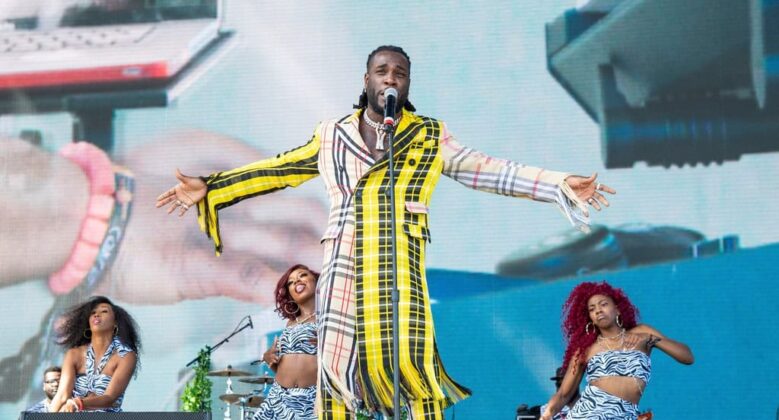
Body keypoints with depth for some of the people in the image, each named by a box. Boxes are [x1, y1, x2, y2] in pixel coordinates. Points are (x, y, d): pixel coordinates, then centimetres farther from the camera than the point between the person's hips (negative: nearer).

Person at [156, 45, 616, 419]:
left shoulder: (432, 137, 11)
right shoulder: (331, 135, 15)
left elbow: (486, 170, 6)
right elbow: (276, 171, 19)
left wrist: (559, 185, -2)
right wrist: (210, 189, 16)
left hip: (400, 263, -2)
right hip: (343, 263, 2)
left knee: (411, 358, -12)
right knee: (335, 358, 1)